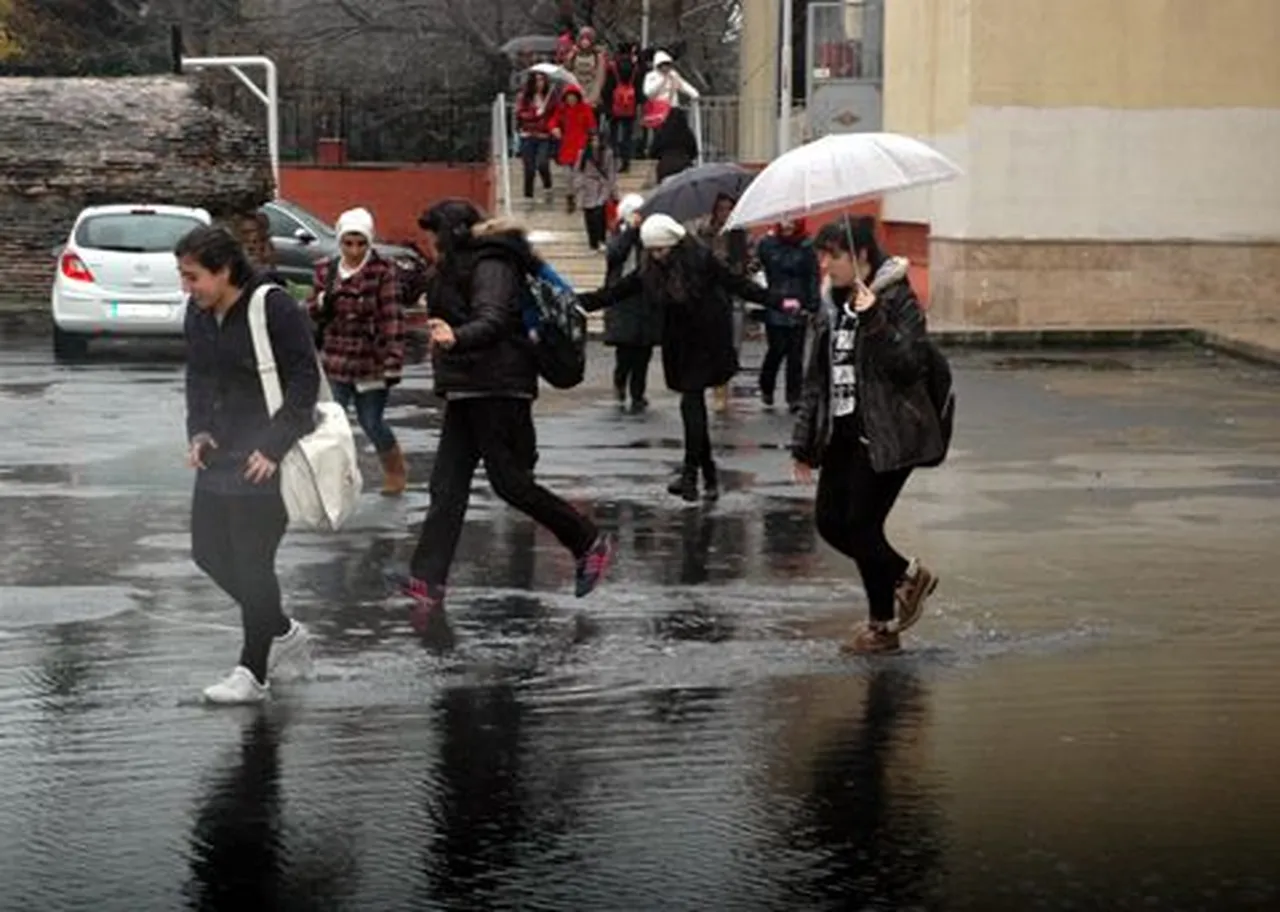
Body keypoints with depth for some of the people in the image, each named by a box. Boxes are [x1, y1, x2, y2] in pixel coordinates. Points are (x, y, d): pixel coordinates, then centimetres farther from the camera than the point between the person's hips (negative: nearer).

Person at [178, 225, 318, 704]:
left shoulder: (276, 310, -17)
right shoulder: (198, 314, 6)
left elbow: (305, 382, -16)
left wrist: (272, 448, -21)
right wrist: (197, 431, 2)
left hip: (264, 463, -8)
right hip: (218, 456, 8)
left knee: (252, 563, -4)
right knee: (208, 551, 11)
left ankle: (253, 673, 8)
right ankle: (283, 633, 29)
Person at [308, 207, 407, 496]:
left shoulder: (383, 271, -9)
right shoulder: (326, 271, 4)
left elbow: (393, 318, -13)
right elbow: (312, 313, 12)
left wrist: (393, 362, -19)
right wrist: (322, 302, -12)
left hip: (371, 363, -3)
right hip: (336, 363, 3)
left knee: (372, 424, 6)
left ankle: (396, 470, 34)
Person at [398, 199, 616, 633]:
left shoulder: (491, 267, -13)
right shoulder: (459, 270, 17)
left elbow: (492, 320, -29)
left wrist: (455, 338, -47)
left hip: (497, 390, -10)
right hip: (465, 393, 10)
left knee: (510, 482, -6)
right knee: (446, 488, 1)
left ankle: (591, 543, 12)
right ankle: (428, 585, -3)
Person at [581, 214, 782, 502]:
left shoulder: (701, 260, -15)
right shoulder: (651, 270, -1)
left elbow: (738, 284, -13)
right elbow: (616, 291, 2)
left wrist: (776, 302, -17)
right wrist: (578, 303, -4)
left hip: (707, 341, -6)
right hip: (679, 345, 6)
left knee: (691, 403, -12)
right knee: (694, 405, 9)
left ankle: (690, 473, -10)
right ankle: (709, 474, 18)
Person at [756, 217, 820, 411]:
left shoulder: (806, 247, 0)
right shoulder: (767, 244, 1)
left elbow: (813, 277, -1)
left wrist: (812, 305, -6)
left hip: (798, 309, 1)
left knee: (796, 354, 3)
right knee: (777, 349, -1)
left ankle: (794, 397, 11)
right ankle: (766, 389, 21)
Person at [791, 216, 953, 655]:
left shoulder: (897, 301, -9)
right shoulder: (832, 308, 12)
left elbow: (910, 365, -21)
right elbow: (816, 379, 15)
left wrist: (874, 319, -27)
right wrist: (804, 442, 12)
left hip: (885, 436, -8)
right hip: (842, 434, 8)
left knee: (861, 524, -5)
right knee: (830, 523, 5)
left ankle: (882, 625, 15)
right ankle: (908, 576, 26)